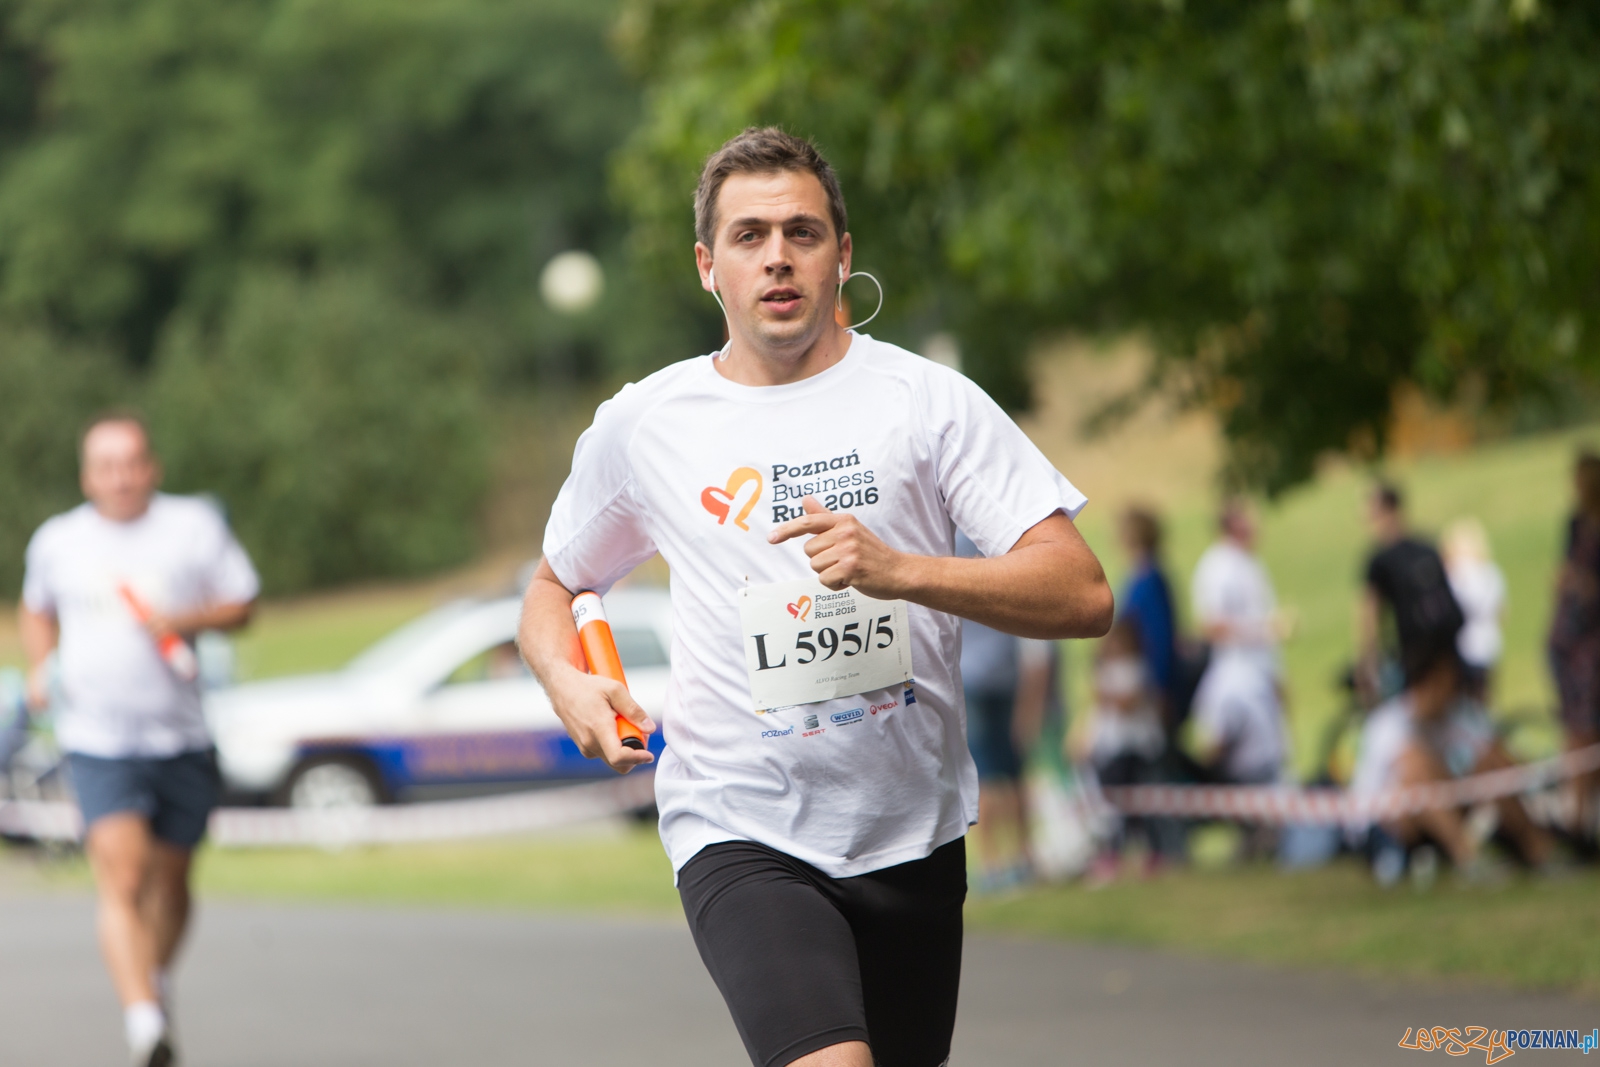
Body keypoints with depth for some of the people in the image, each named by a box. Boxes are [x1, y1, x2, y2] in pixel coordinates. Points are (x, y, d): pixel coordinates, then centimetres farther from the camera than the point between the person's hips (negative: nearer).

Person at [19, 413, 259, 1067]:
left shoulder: (194, 526, 1)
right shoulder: (57, 541, 6)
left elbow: (241, 604, 5)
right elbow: (38, 610, 23)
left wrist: (187, 619, -13)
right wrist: (40, 667, 5)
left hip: (182, 741, 1)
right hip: (98, 742, -1)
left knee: (170, 879, 14)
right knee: (122, 880, -17)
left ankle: (157, 981, 42)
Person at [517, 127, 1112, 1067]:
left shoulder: (931, 400, -1)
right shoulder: (641, 426, 4)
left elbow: (1084, 596, -9)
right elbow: (555, 585, 22)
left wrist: (898, 570, -23)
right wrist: (569, 684, -1)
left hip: (915, 837, 2)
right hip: (740, 836, -2)